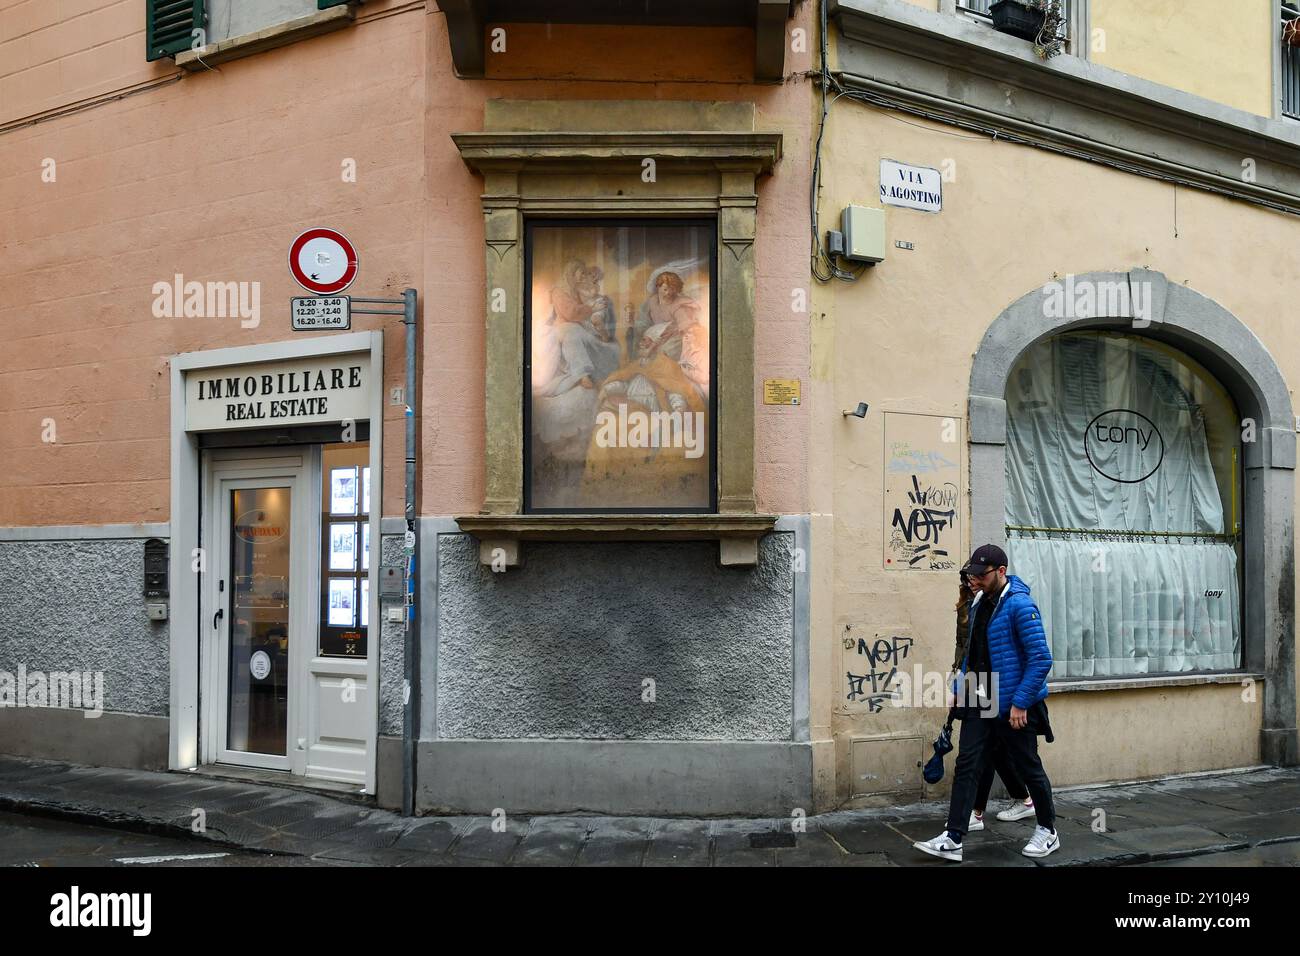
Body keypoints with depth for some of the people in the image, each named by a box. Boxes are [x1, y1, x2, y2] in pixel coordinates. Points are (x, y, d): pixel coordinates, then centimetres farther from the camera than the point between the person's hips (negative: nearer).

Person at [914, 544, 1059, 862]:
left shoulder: (1020, 605, -16)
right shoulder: (979, 606, 10)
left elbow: (1041, 659, -19)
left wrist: (1020, 703, -21)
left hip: (1015, 707, -7)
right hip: (980, 705, 8)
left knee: (1029, 769, 8)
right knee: (966, 767, 1)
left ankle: (1048, 831, 28)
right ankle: (953, 839, 2)